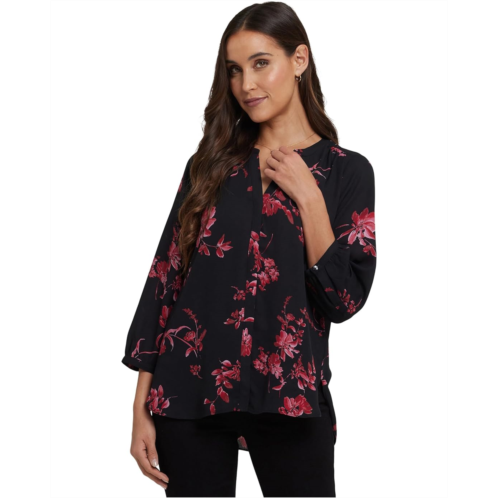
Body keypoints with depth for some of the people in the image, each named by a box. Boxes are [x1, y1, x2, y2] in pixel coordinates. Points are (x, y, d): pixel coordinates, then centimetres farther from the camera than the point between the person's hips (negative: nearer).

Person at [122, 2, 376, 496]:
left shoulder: (346, 171, 2)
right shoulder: (210, 164, 7)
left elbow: (345, 299, -5)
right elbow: (165, 276, 4)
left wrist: (308, 197, -10)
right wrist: (142, 406, 0)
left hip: (289, 399, -1)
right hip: (188, 392, 2)